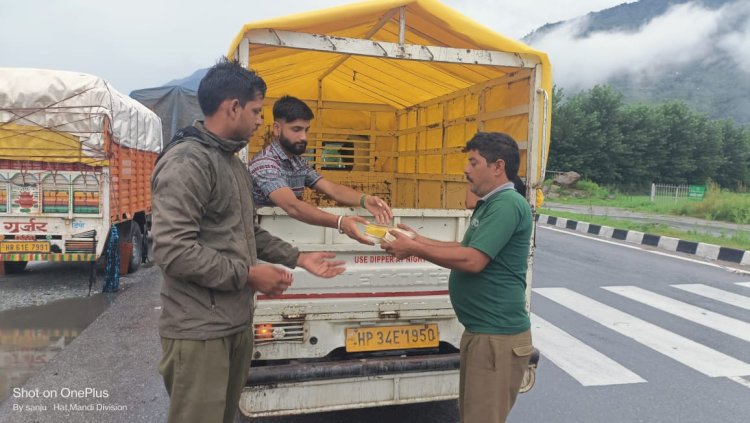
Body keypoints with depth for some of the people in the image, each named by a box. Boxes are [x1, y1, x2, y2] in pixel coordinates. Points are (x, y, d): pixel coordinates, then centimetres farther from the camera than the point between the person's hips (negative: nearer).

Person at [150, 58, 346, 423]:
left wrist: (299, 258, 12)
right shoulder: (186, 161, -17)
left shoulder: (232, 161, 15)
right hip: (199, 330, -9)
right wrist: (249, 274, -19)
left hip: (236, 321, 9)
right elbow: (173, 250, -26)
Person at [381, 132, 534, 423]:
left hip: (497, 336, -10)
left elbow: (472, 260, -26)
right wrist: (420, 241, 9)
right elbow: (467, 248, 18)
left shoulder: (507, 204, -20)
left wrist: (415, 249, -16)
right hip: (480, 331, 10)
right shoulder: (491, 203, 14)